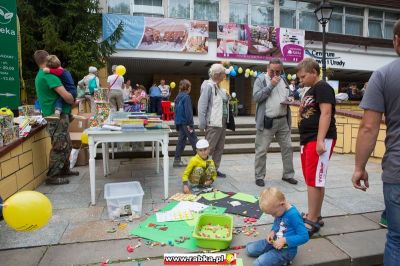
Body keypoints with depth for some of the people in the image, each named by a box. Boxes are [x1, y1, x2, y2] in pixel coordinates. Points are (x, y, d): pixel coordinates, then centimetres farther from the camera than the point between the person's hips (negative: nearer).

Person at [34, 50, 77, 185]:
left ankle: (64, 169, 30)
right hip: (57, 116, -10)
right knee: (59, 147, -3)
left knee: (66, 145, 18)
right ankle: (52, 176, 5)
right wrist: (73, 101, -2)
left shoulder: (40, 75, 16)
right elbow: (66, 96, -23)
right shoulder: (49, 75, -17)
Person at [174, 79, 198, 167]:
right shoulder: (186, 97, -13)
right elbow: (188, 111, -18)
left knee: (181, 140, 11)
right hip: (186, 122, -8)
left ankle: (177, 160, 13)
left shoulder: (178, 97, 14)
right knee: (194, 140, -1)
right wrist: (190, 124, -17)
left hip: (179, 122, 9)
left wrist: (177, 124, 22)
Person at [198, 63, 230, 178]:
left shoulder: (219, 87, 14)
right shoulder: (208, 86, -11)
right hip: (213, 123, -9)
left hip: (222, 122, 9)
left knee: (219, 148, 13)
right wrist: (202, 124, -18)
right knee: (208, 148, -5)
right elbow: (202, 105, -16)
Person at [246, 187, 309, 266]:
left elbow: (304, 237, -23)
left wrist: (284, 240, -25)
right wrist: (272, 232, -3)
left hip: (286, 249, -8)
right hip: (274, 242, 8)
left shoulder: (293, 215, -27)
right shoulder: (279, 210, -3)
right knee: (249, 249, 5)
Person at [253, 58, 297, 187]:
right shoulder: (260, 79, -3)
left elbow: (288, 96, 25)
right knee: (261, 150, 0)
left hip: (283, 121, 6)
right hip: (266, 121, -5)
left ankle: (288, 174, 24)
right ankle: (259, 176, 13)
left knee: (287, 147, 10)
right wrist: (271, 85, -17)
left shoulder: (283, 81, 15)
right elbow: (256, 97, -15)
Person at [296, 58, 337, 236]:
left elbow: (326, 113, -18)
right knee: (312, 180, 12)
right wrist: (304, 141, 16)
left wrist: (320, 140, -24)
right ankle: (315, 216, 21)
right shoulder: (310, 91, 21)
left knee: (314, 180, -7)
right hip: (307, 140, 9)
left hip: (319, 140, -9)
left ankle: (312, 221, 1)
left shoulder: (322, 87, -8)